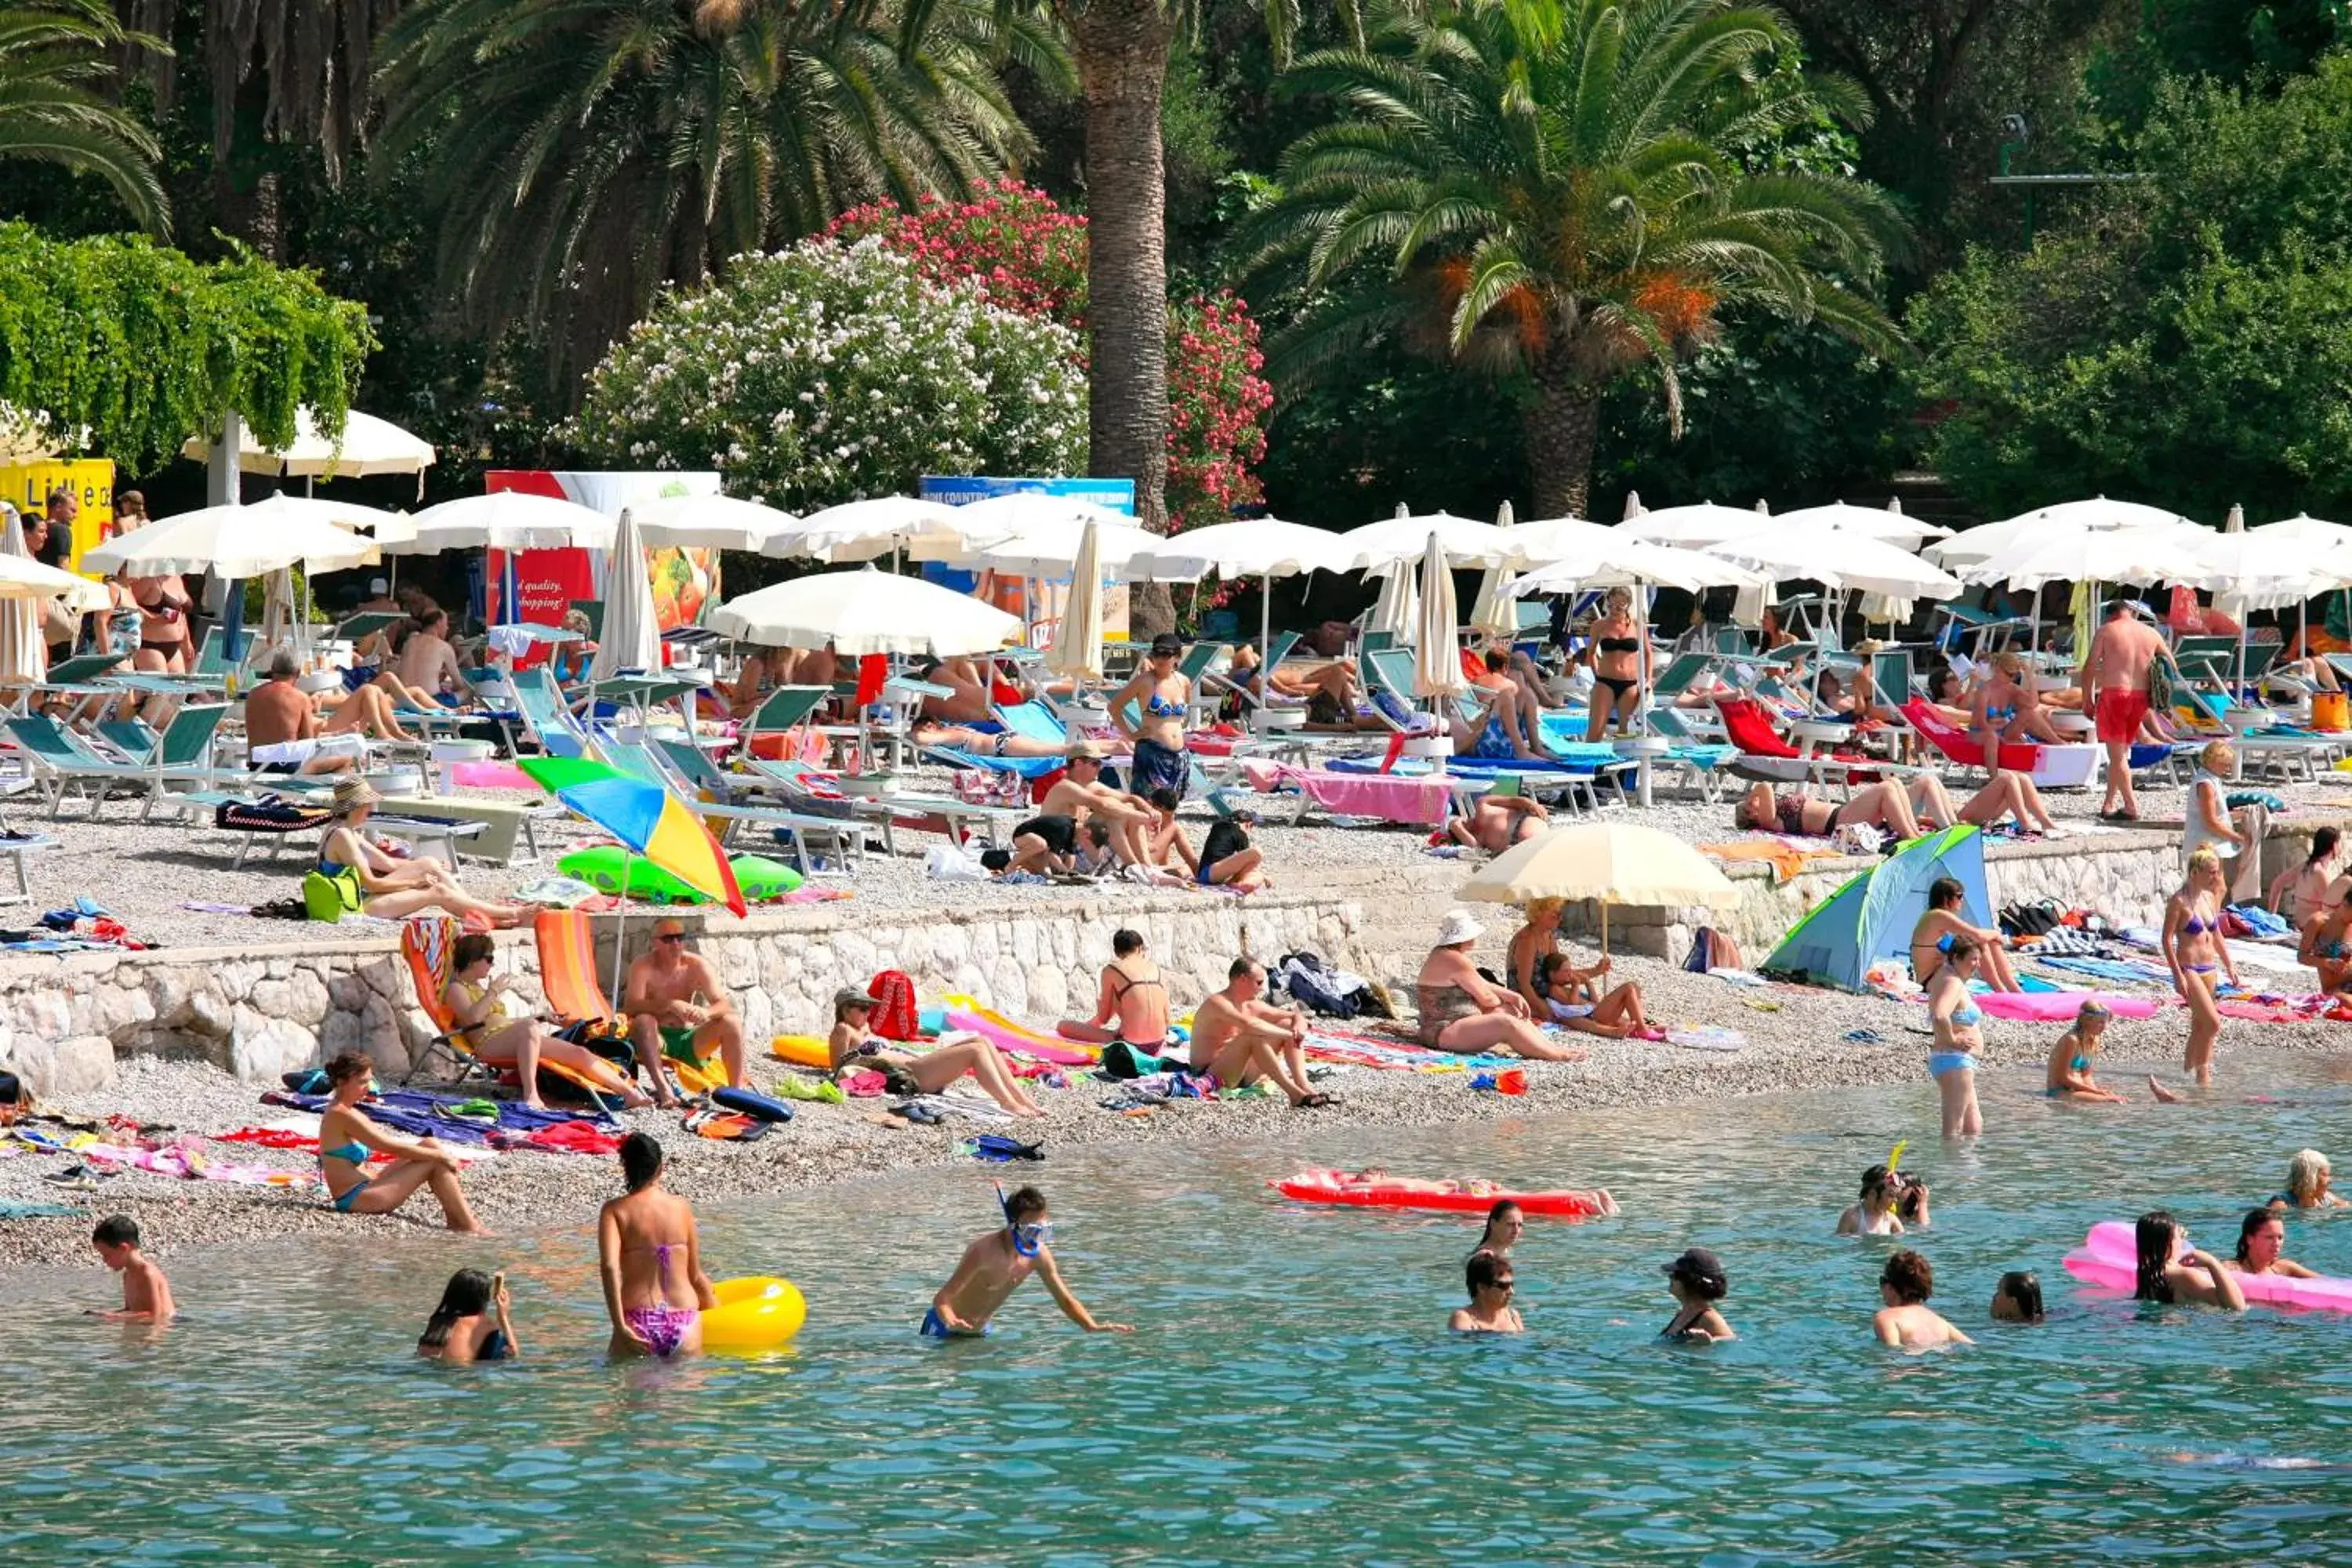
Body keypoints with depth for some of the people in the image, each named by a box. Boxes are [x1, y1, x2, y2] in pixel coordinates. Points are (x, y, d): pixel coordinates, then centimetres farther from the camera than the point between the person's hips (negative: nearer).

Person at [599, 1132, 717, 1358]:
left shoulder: (615, 1211, 2)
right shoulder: (681, 1207, 8)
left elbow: (609, 1267, -13)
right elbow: (696, 1276, 12)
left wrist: (620, 1326, -16)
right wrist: (714, 1307, 30)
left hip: (638, 1321, -1)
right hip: (684, 1321, 1)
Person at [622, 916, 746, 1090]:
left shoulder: (697, 966, -3)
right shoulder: (643, 967, -10)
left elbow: (724, 1005, -11)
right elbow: (630, 1007, -24)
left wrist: (707, 1013, -36)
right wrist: (670, 1005, -38)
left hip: (688, 1040, 3)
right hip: (656, 1039, -3)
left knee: (732, 1022, -18)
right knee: (644, 1021, -34)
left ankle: (736, 1088, -20)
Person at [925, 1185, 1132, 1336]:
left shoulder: (1039, 1256, -10)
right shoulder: (985, 1251, -31)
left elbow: (1065, 1300, 0)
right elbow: (942, 1299, -35)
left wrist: (1094, 1328, -17)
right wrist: (951, 1322, -58)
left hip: (979, 1332, 6)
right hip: (943, 1331, -6)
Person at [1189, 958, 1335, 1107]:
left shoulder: (1252, 1006, 9)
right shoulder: (1217, 1003, -17)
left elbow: (1296, 1016, 13)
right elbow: (1249, 1024, -35)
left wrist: (1299, 1026, -12)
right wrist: (1289, 1034, -29)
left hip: (1242, 1074, 8)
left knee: (1288, 1024, -1)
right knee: (1253, 1037, -34)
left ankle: (1303, 1085, -20)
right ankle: (1295, 1093, -39)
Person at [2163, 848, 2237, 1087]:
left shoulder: (2210, 898, 10)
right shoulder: (2179, 902, -11)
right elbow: (2167, 939, -13)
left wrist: (2229, 965, 17)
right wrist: (2177, 975, -17)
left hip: (2209, 968, 7)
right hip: (2188, 968, -7)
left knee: (2200, 1025, 11)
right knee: (2213, 1022, -14)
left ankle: (2189, 1068, 20)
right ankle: (2202, 1069, -4)